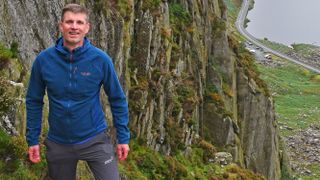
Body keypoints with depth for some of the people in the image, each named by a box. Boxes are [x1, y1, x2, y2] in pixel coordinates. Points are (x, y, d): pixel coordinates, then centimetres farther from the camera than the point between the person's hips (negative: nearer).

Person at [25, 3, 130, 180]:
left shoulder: (100, 59, -12)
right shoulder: (43, 59, -9)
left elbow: (117, 99, -3)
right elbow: (34, 101, 1)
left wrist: (123, 137, -3)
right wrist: (32, 139, 1)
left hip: (94, 139, -1)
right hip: (58, 143, 2)